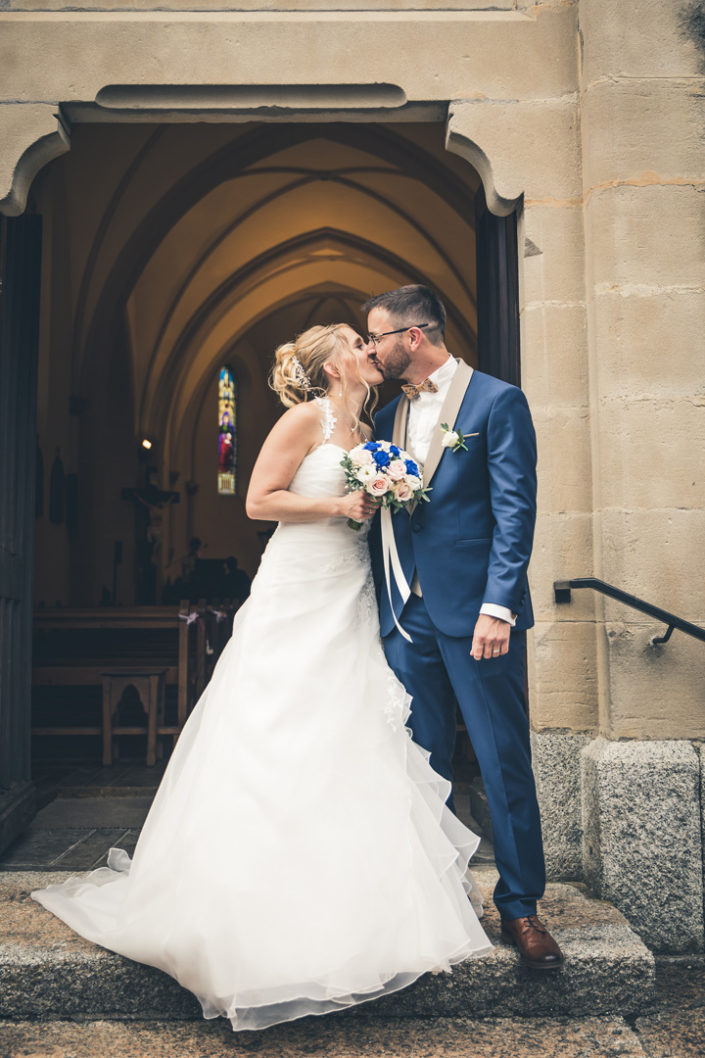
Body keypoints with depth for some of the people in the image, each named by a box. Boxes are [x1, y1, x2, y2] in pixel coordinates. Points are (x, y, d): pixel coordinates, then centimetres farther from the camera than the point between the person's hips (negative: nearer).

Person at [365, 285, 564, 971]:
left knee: (504, 764, 2)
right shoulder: (387, 416, 15)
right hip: (406, 616, 6)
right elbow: (383, 519, 15)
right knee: (421, 766, 12)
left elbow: (514, 510, -10)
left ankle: (519, 907, 18)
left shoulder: (497, 401, -3)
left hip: (475, 612, -5)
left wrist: (498, 606, -18)